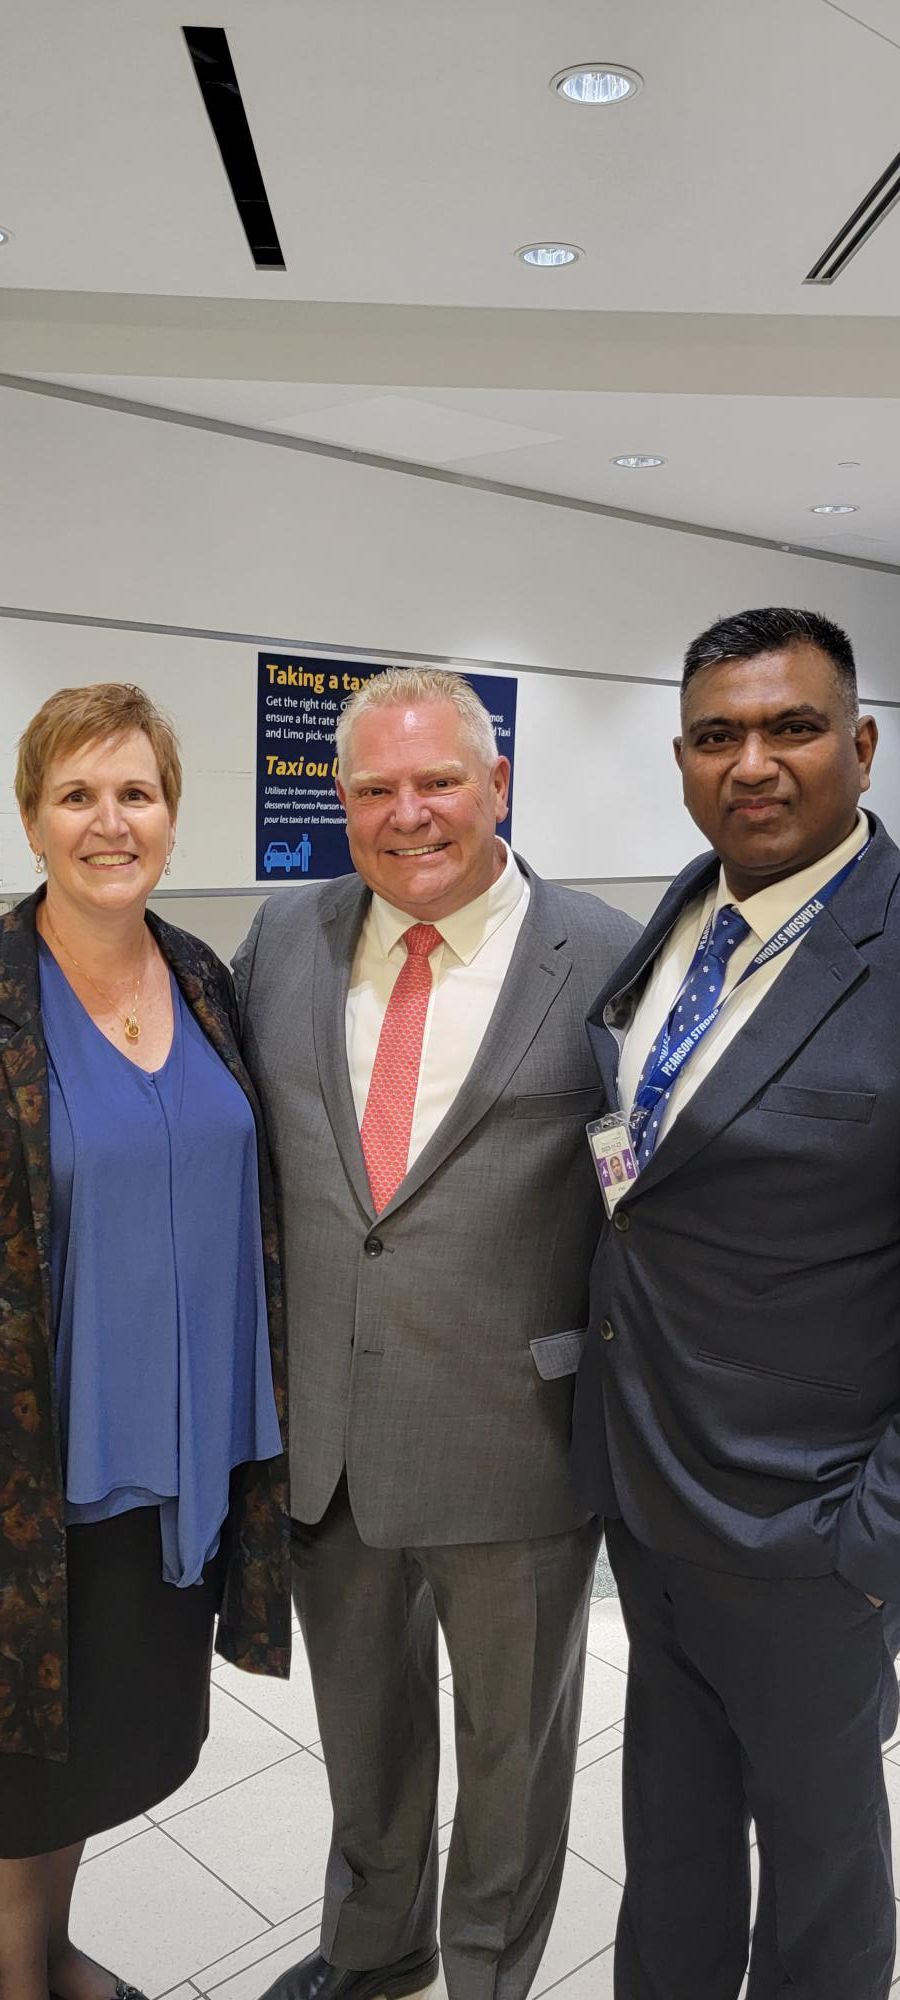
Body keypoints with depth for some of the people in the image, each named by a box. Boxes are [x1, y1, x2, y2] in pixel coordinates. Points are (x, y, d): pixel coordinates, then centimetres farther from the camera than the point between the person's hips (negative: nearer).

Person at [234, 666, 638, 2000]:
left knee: (512, 1741, 22)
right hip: (323, 1437, 4)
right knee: (362, 1724, 28)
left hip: (515, 1447, -3)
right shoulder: (285, 941, 0)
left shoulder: (605, 959, -12)